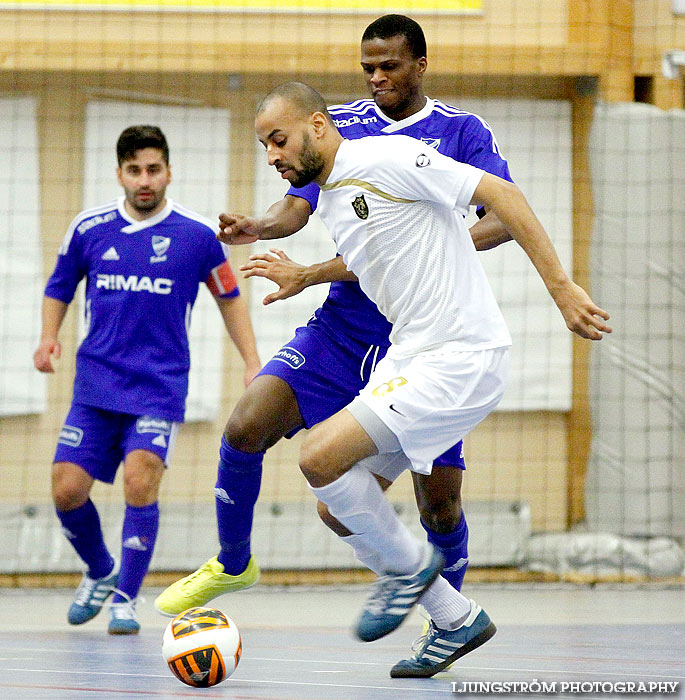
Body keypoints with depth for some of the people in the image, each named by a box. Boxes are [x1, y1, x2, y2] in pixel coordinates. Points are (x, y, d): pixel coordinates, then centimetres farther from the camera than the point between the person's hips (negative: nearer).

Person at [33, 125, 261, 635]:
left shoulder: (197, 234, -2)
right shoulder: (89, 229, 2)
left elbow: (229, 297, 12)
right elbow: (60, 288, 17)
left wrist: (252, 363, 6)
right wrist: (49, 337, 0)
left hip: (160, 387, -2)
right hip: (96, 383, 3)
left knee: (141, 480, -21)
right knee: (68, 489, -5)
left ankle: (126, 597, -4)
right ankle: (101, 572, 25)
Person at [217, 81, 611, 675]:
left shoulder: (385, 158, -12)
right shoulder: (329, 205, 16)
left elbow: (501, 195, -15)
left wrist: (561, 288, -20)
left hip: (461, 357, -10)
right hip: (406, 358, 10)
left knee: (321, 458, -20)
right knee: (336, 507, 5)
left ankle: (409, 565, 5)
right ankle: (456, 620, 16)